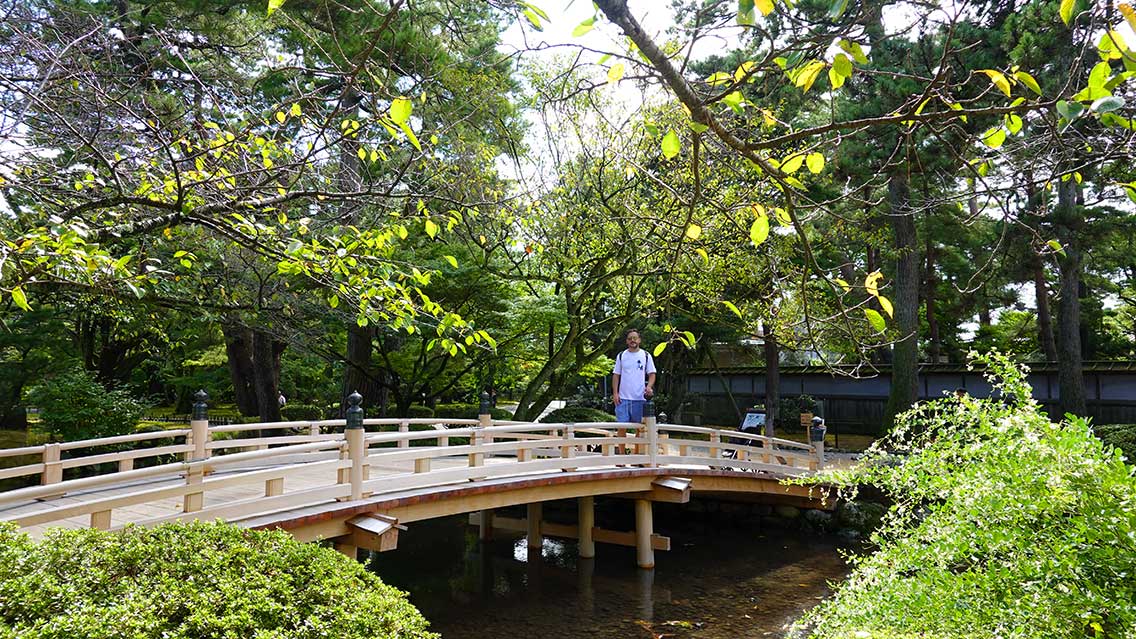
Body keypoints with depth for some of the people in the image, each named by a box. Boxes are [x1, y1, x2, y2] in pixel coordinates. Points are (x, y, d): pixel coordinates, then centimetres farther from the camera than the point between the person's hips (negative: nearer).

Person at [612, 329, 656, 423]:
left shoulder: (646, 356, 6)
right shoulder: (621, 356, 8)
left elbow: (652, 374, 4)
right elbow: (616, 375, 8)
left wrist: (649, 387, -15)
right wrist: (615, 393, -2)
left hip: (640, 398, 0)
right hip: (623, 398, 0)